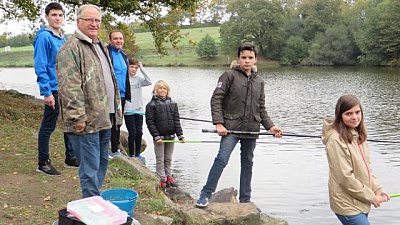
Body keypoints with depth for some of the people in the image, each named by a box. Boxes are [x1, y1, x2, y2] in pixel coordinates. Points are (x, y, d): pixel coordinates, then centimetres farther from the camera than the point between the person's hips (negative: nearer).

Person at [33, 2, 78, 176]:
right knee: (48, 127, 1)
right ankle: (43, 163, 11)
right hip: (54, 90, -8)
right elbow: (40, 67, -16)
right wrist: (46, 92, -20)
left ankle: (70, 158, 27)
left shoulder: (63, 39, 13)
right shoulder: (44, 37, -11)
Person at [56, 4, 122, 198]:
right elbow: (69, 87, -20)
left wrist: (117, 109, 23)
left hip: (104, 119, 10)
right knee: (90, 167, -5)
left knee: (102, 162, 17)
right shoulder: (71, 48, -11)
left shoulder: (101, 47, 20)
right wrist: (78, 116, -24)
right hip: (86, 122, -10)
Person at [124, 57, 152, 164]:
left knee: (139, 132, 6)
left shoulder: (139, 78, 5)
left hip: (139, 109, 4)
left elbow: (149, 82, -12)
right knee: (132, 133, -3)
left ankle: (138, 154, 18)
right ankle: (131, 155, 9)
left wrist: (142, 68, -13)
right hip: (128, 110, -3)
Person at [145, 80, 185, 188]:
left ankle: (169, 176, 24)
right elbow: (150, 122, -9)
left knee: (168, 158, 13)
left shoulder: (172, 104, 7)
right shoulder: (151, 105, -5)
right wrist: (156, 136, -16)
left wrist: (180, 135, -2)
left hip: (171, 136, 4)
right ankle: (162, 179, 12)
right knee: (160, 159, 4)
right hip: (159, 137, -3)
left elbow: (176, 120, 5)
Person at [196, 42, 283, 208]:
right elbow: (216, 99, -7)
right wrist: (218, 123, -17)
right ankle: (206, 194, -7)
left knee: (248, 164, 12)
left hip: (251, 131, 6)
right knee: (222, 159, -17)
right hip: (231, 128, -5)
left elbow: (261, 108, 18)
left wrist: (270, 126, 4)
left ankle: (245, 199, 23)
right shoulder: (229, 76, -1)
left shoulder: (259, 82, 15)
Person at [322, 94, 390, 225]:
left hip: (362, 202, 8)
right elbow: (345, 177, -21)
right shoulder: (336, 140, -20)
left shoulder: (358, 135, 7)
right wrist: (371, 197, -13)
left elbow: (365, 168, 13)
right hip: (348, 205, -8)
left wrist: (377, 188, 0)